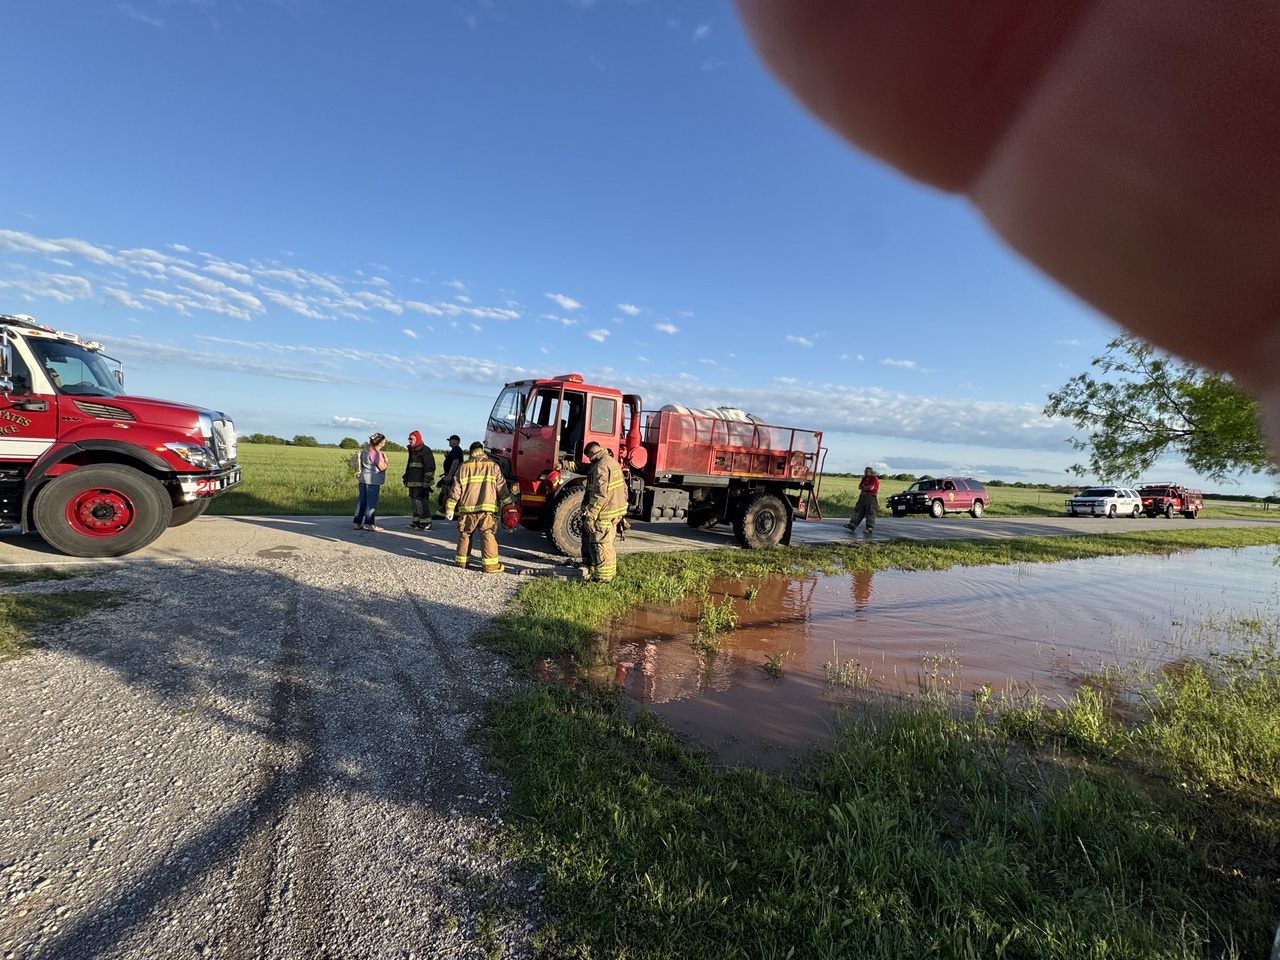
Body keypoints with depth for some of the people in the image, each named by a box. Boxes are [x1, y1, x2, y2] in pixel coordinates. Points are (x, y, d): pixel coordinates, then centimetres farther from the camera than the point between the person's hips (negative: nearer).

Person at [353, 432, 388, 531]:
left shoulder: (366, 449, 9)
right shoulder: (376, 453, -17)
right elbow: (382, 467, -15)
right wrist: (385, 459, -1)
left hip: (363, 478, 9)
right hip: (373, 480, -9)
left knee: (362, 500, 12)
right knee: (372, 502, -3)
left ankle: (358, 523, 16)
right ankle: (370, 524, -1)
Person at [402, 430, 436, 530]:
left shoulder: (425, 450, -11)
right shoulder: (412, 450, 18)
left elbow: (430, 467, -15)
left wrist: (426, 480, -20)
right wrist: (405, 478, 24)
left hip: (421, 483, -10)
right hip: (412, 482, 10)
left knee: (422, 502, -10)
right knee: (413, 502, 13)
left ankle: (425, 523, -5)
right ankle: (416, 521, 22)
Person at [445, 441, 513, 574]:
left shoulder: (464, 467, 8)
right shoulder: (493, 466, 4)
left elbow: (456, 489, 6)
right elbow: (502, 488, 1)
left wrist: (450, 508, 10)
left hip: (467, 508, 2)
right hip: (487, 508, -2)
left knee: (465, 534, 16)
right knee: (488, 535, -2)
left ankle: (461, 560, 24)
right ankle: (490, 564, -6)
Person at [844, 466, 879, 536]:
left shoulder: (874, 478, -7)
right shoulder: (864, 478, 16)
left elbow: (871, 487, -19)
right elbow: (859, 487, 11)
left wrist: (864, 487, -3)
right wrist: (866, 488, -8)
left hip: (871, 497, -8)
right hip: (863, 496, 8)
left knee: (870, 513, -6)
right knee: (858, 511, 2)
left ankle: (870, 528, -3)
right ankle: (852, 525, 0)